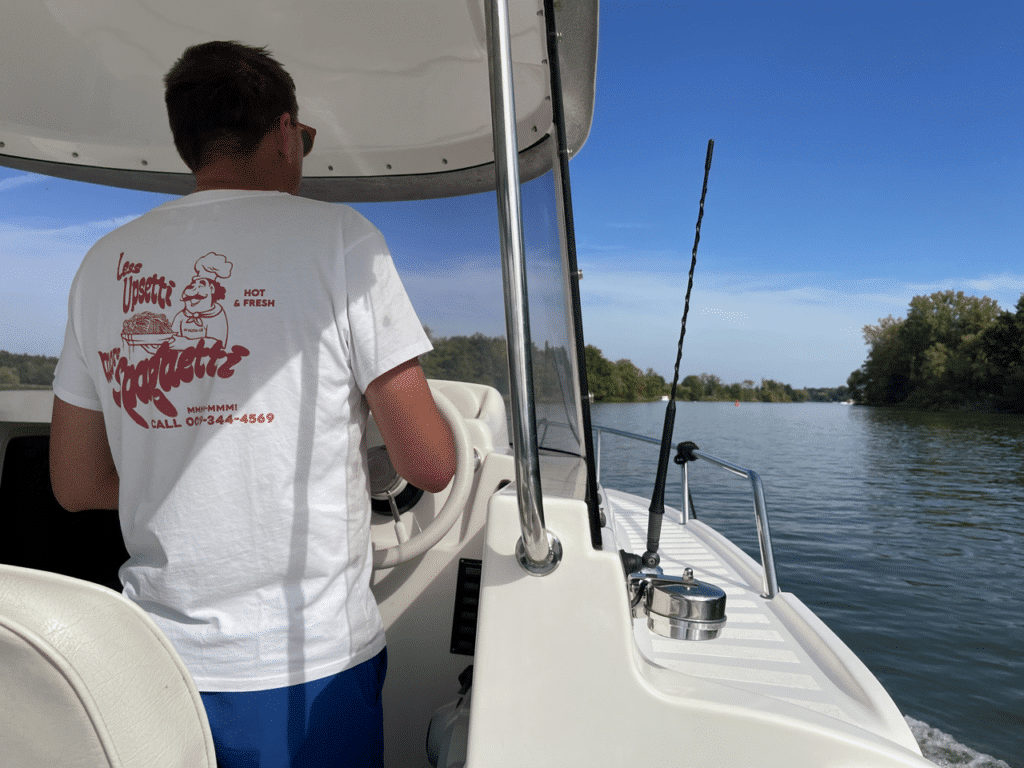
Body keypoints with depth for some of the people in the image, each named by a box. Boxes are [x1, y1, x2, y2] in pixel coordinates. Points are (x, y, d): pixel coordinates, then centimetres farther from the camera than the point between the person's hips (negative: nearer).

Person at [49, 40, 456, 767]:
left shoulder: (105, 263, 4)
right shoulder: (337, 235, -11)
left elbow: (76, 484, 9)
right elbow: (430, 464, -13)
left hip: (159, 662, 5)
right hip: (307, 663, -4)